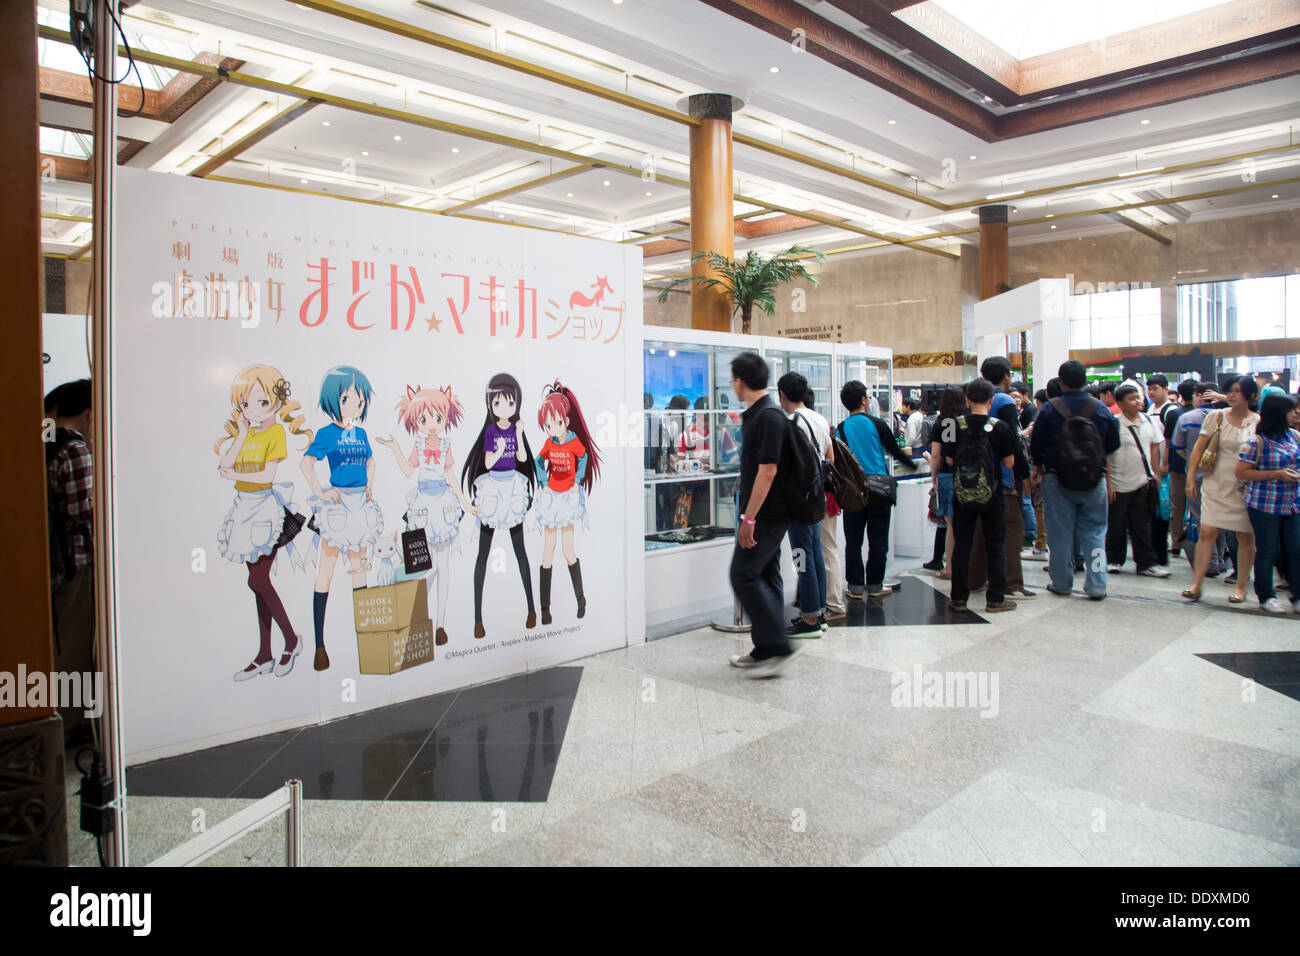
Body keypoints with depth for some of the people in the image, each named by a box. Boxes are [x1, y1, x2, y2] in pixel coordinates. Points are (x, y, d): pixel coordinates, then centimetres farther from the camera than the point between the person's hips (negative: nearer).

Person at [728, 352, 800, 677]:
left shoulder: (769, 417, -18)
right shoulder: (754, 414, 13)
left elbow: (767, 471, -23)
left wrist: (749, 518, -22)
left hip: (765, 515, -10)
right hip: (769, 514, 10)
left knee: (744, 575, -7)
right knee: (765, 577, 12)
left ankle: (778, 647, -2)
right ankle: (765, 650, 20)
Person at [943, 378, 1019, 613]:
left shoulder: (956, 425, -6)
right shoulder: (1001, 427, -10)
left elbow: (949, 460, -1)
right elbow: (1009, 462, -5)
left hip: (962, 496, 1)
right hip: (992, 497, -1)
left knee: (961, 546, 10)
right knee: (994, 547, 9)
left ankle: (958, 598, 14)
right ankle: (995, 599, 13)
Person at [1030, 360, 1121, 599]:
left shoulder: (1050, 409, -7)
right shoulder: (1102, 409, -1)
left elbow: (1035, 444, -2)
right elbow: (1114, 444, 8)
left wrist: (1040, 467, 16)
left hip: (1057, 479, -1)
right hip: (1094, 481, 2)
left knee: (1060, 533, 7)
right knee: (1094, 532, 8)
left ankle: (1062, 583, 13)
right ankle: (1096, 585, 6)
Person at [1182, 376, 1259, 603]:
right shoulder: (1216, 416, 1)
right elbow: (1198, 449, 3)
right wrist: (1191, 478, -1)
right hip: (1216, 485, 0)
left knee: (1246, 536, 6)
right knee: (1207, 532, -7)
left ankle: (1241, 586, 18)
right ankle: (1196, 583, 0)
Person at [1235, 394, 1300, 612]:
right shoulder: (1257, 442, -11)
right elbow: (1241, 473, -12)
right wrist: (1276, 474, -16)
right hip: (1265, 505, -6)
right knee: (1267, 551, 3)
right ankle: (1266, 596, 16)